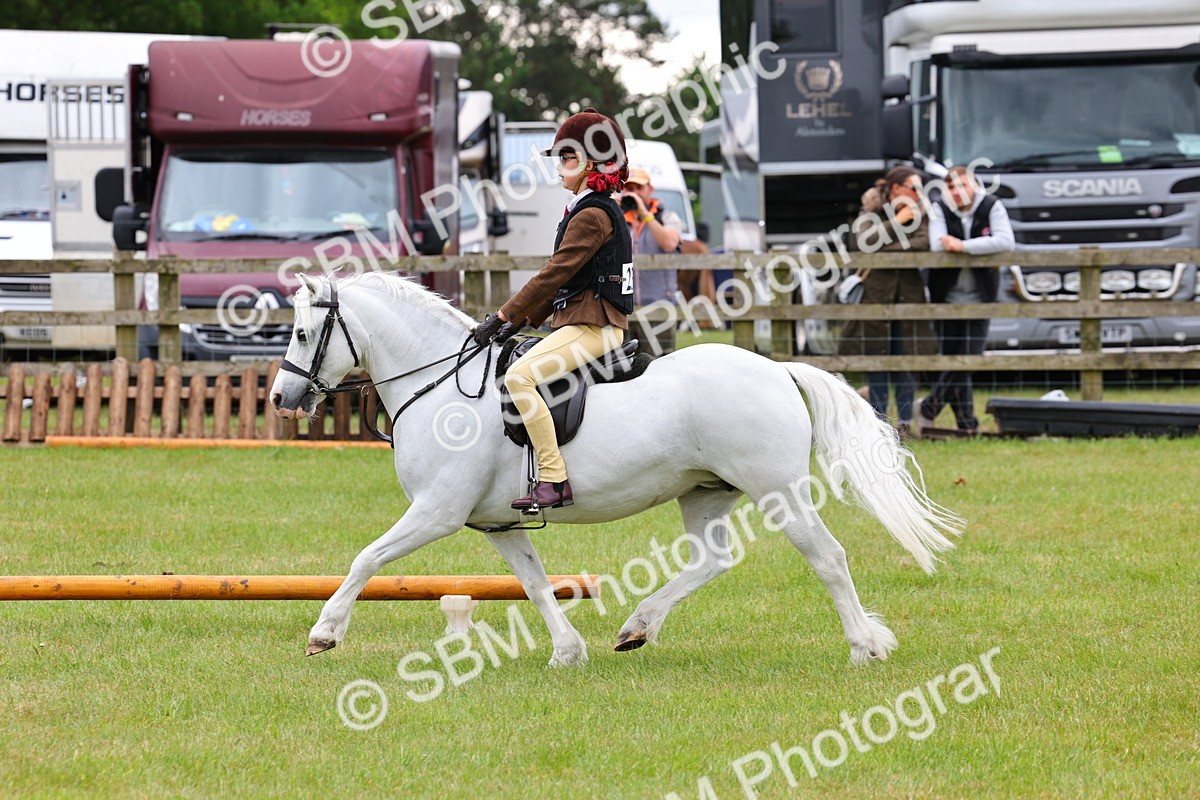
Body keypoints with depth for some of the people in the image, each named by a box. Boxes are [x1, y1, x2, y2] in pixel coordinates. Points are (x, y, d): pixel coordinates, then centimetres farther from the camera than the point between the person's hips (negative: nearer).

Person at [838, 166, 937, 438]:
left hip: (908, 294, 1)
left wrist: (883, 251, -14)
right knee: (875, 357, -1)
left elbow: (924, 243, -9)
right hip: (875, 293, -1)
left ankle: (904, 422, 4)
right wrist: (896, 222, -10)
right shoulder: (871, 213, 6)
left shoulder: (919, 215, 10)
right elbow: (860, 241, -12)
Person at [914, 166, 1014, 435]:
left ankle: (927, 408, 5)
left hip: (978, 300, 0)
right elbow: (937, 246, -16)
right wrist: (982, 250, -14)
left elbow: (1005, 241, -17)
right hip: (946, 299, 0)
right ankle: (967, 423, 8)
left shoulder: (992, 207, -3)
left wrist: (963, 246, -22)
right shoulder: (940, 210, -2)